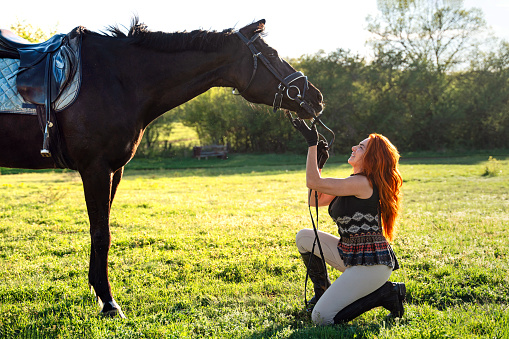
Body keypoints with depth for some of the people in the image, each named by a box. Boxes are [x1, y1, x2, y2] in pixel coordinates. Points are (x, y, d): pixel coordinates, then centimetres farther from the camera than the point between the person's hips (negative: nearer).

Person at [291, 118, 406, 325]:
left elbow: (313, 182, -19)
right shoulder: (350, 185, 13)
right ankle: (323, 292, 21)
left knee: (321, 318, -15)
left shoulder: (363, 183, -18)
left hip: (372, 264, -10)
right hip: (351, 256, 10)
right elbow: (315, 200, 15)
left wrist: (312, 143, -12)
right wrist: (319, 163, 9)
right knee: (304, 237, 11)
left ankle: (386, 293, -3)